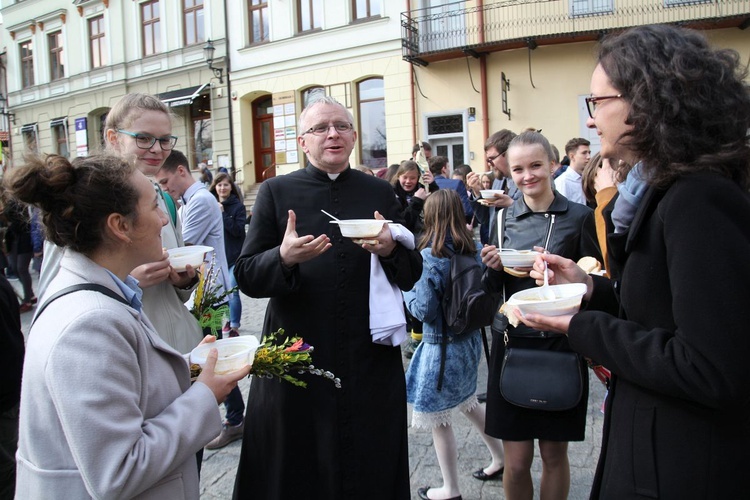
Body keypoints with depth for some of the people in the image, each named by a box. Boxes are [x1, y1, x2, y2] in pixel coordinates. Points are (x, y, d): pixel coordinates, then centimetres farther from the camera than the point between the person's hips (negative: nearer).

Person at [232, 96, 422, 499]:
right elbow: (246, 278, -3)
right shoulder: (276, 192, 1)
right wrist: (284, 257, -22)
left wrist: (390, 250, -15)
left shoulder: (380, 193, 6)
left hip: (371, 361, 2)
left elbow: (412, 276, 7)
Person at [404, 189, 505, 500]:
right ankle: (499, 459, 40)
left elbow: (424, 310, -18)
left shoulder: (431, 256, -20)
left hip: (442, 346, -7)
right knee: (467, 401, 28)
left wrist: (406, 293, -3)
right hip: (471, 339, 7)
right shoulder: (475, 249, -1)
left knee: (438, 418, 9)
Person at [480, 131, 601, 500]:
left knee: (554, 454, 12)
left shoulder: (579, 216, -2)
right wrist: (494, 267, -10)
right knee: (516, 461, 6)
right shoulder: (504, 219, 5)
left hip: (560, 343, -1)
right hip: (512, 341, 2)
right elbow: (494, 287, 10)